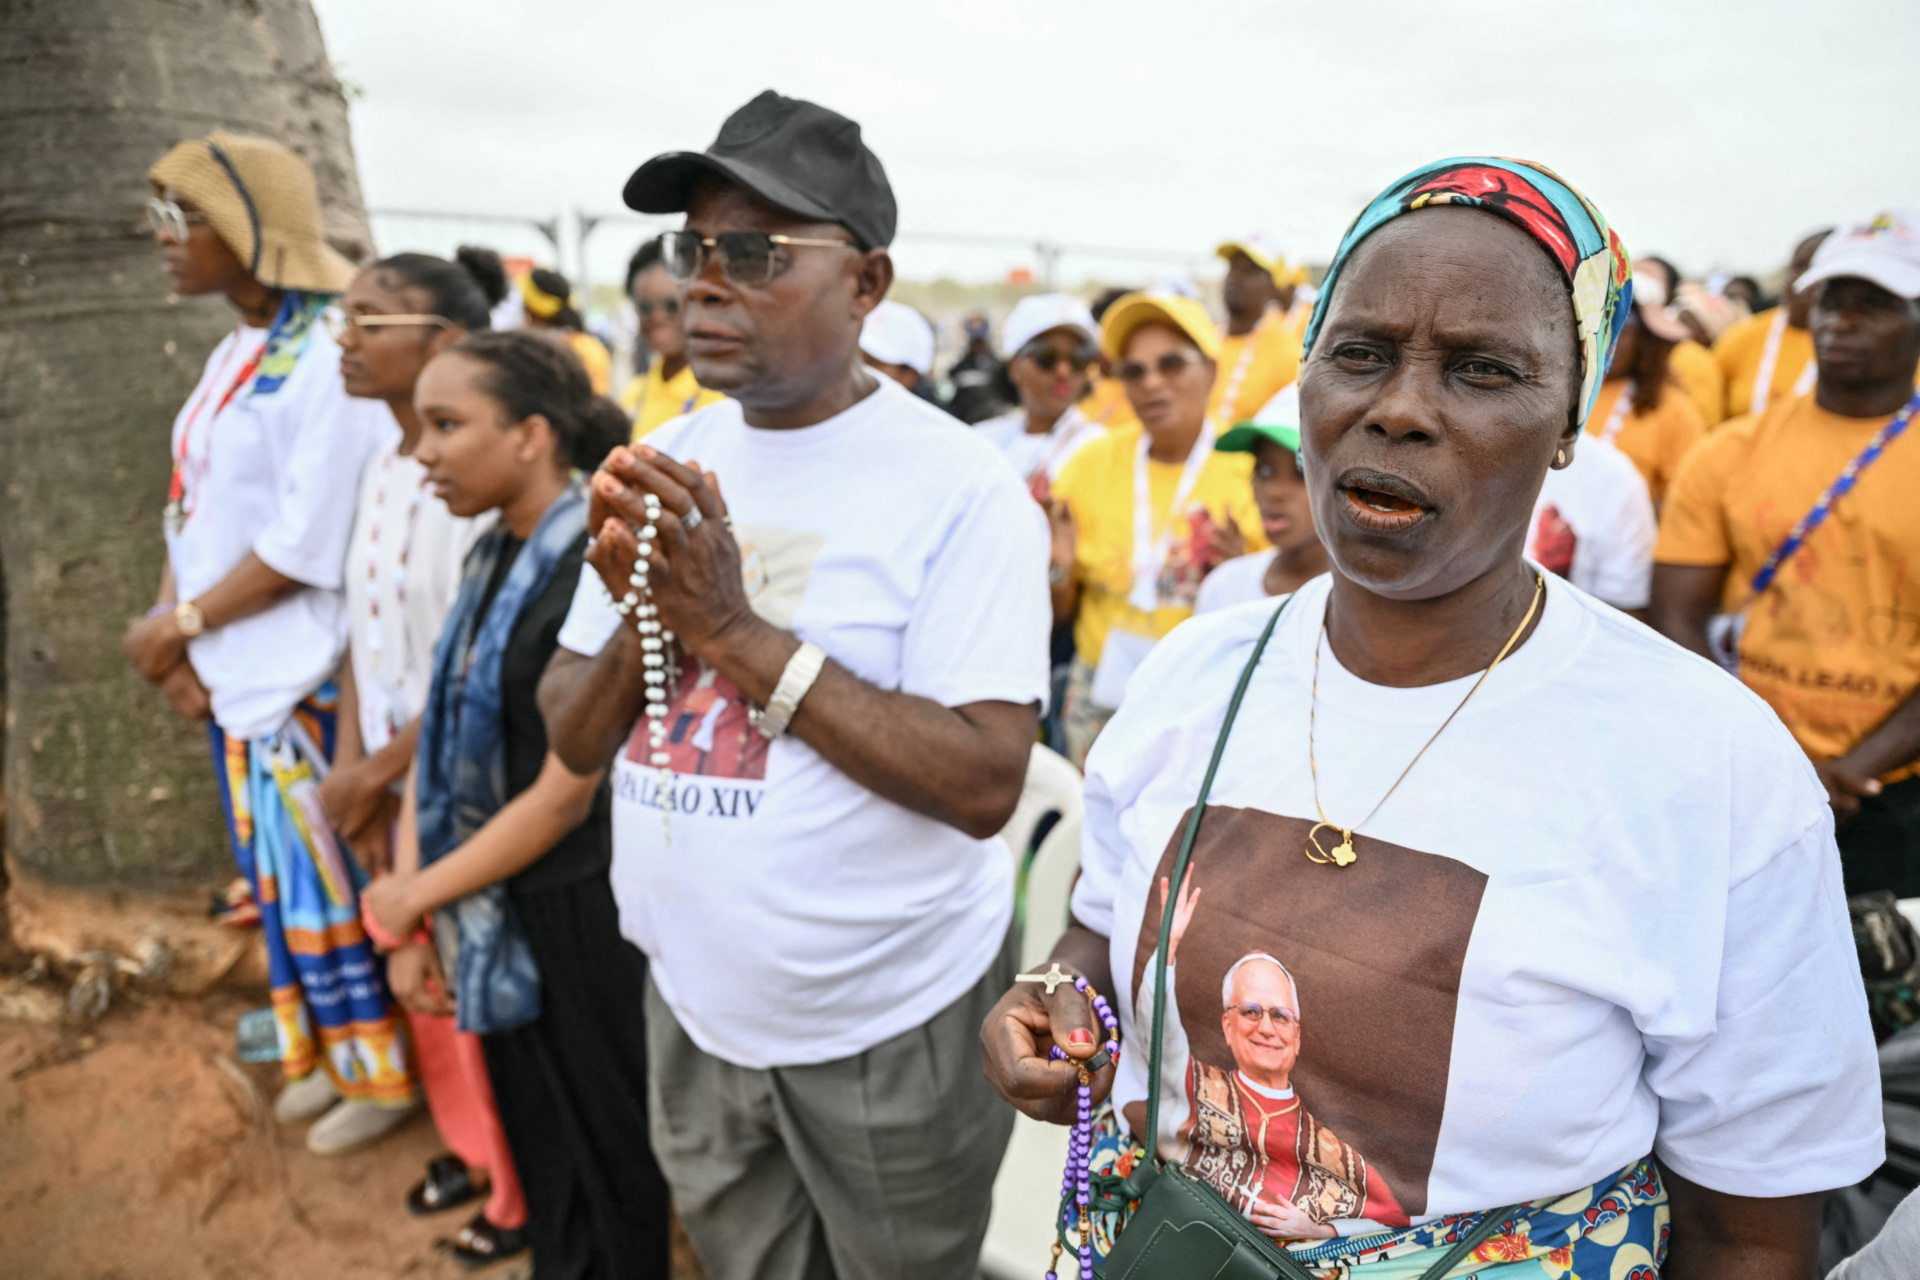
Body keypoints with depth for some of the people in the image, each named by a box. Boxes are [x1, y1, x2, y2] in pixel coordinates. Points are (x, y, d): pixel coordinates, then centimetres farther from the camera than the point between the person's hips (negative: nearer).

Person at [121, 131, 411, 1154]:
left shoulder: (322, 362, -17)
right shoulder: (231, 356, 11)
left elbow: (305, 548, -20)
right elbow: (191, 507, 12)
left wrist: (178, 625, -11)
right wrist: (171, 631, 0)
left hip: (297, 679, -8)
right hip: (226, 674, 8)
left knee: (320, 878, 5)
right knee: (274, 874, 18)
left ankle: (378, 1072, 24)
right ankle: (324, 1050, 36)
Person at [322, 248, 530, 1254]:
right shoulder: (382, 466, 5)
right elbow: (364, 624, 8)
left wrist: (375, 776, -13)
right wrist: (351, 765, -1)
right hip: (391, 782, 8)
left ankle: (523, 1191, 29)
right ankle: (470, 1147, 42)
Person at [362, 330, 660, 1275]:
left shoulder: (595, 567, -20)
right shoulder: (490, 557, 5)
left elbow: (567, 793, -20)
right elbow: (440, 743, 6)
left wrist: (416, 894, -8)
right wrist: (410, 921, 1)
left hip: (579, 914, -7)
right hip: (494, 913, 7)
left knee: (605, 1142, 13)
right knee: (533, 1128, 22)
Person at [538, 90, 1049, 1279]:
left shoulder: (962, 486, -17)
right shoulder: (662, 465, 0)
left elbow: (985, 783, -23)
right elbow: (575, 741, 3)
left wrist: (736, 627, -26)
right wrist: (643, 616, -19)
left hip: (893, 1031, -5)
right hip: (695, 1008, 5)